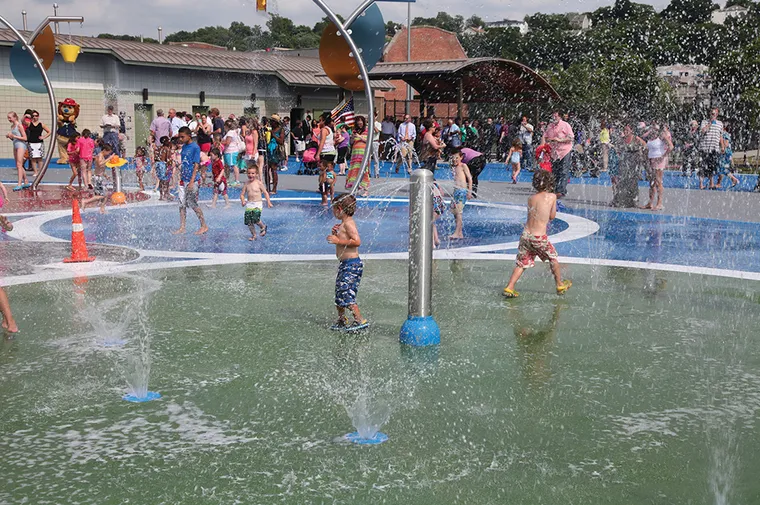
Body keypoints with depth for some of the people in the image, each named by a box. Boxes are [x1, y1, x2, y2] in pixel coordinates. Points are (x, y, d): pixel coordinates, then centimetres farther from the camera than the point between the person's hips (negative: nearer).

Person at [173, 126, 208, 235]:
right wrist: (181, 178, 16)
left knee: (193, 204, -5)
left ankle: (204, 226, 7)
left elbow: (196, 165, -15)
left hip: (193, 180, -8)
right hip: (183, 180, 8)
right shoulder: (184, 147, 13)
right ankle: (182, 228, 12)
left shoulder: (195, 147, -11)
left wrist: (192, 181, -20)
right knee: (182, 204, 7)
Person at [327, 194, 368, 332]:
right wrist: (337, 233, 8)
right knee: (339, 293, 17)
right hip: (345, 264, 11)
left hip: (351, 264, -11)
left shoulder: (348, 223, -16)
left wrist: (338, 240, -24)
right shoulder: (344, 223, 15)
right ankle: (341, 321, 26)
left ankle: (360, 320, -10)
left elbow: (357, 241, -26)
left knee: (346, 294, -12)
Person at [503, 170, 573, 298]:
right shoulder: (552, 196, -4)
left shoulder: (531, 198, 6)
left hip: (526, 234, 4)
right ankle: (560, 285, 32)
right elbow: (552, 216, 6)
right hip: (539, 237, -4)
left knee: (521, 263, 12)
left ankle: (509, 288, 3)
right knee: (553, 258, 19)